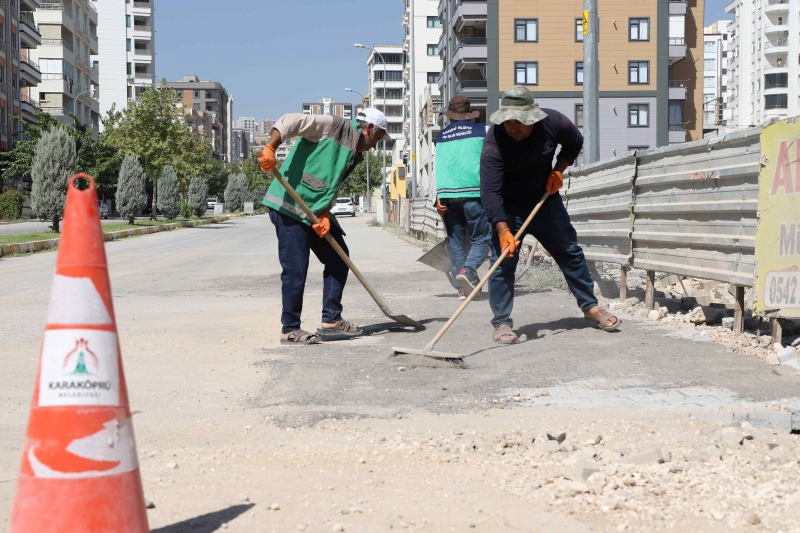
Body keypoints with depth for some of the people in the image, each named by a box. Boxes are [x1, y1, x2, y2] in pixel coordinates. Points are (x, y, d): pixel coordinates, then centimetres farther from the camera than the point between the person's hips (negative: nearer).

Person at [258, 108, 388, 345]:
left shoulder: (354, 154, 18)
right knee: (295, 271, -7)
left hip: (316, 210, 10)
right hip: (289, 204, -10)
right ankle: (289, 330, 4)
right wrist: (270, 148, -32)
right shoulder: (335, 126, -7)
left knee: (338, 259, 10)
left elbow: (333, 187, 12)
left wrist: (325, 214, -7)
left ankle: (331, 321, 17)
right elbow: (292, 121, -18)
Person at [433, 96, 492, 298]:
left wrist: (437, 198, 5)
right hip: (473, 192, -3)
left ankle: (464, 288, 6)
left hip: (446, 194, 3)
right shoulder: (482, 131, 7)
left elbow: (436, 168, 9)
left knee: (455, 240, 9)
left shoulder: (441, 137, 16)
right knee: (482, 237, 2)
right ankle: (468, 270, -23)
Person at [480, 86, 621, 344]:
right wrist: (503, 231, -42)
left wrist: (558, 170, -9)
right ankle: (501, 322, -3)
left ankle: (590, 307, 25)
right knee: (503, 261, -12)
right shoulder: (494, 142, -29)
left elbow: (574, 143, 5)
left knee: (570, 252, 10)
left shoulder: (554, 122, -19)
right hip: (508, 208, -3)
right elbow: (490, 192, -34)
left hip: (546, 200, 4)